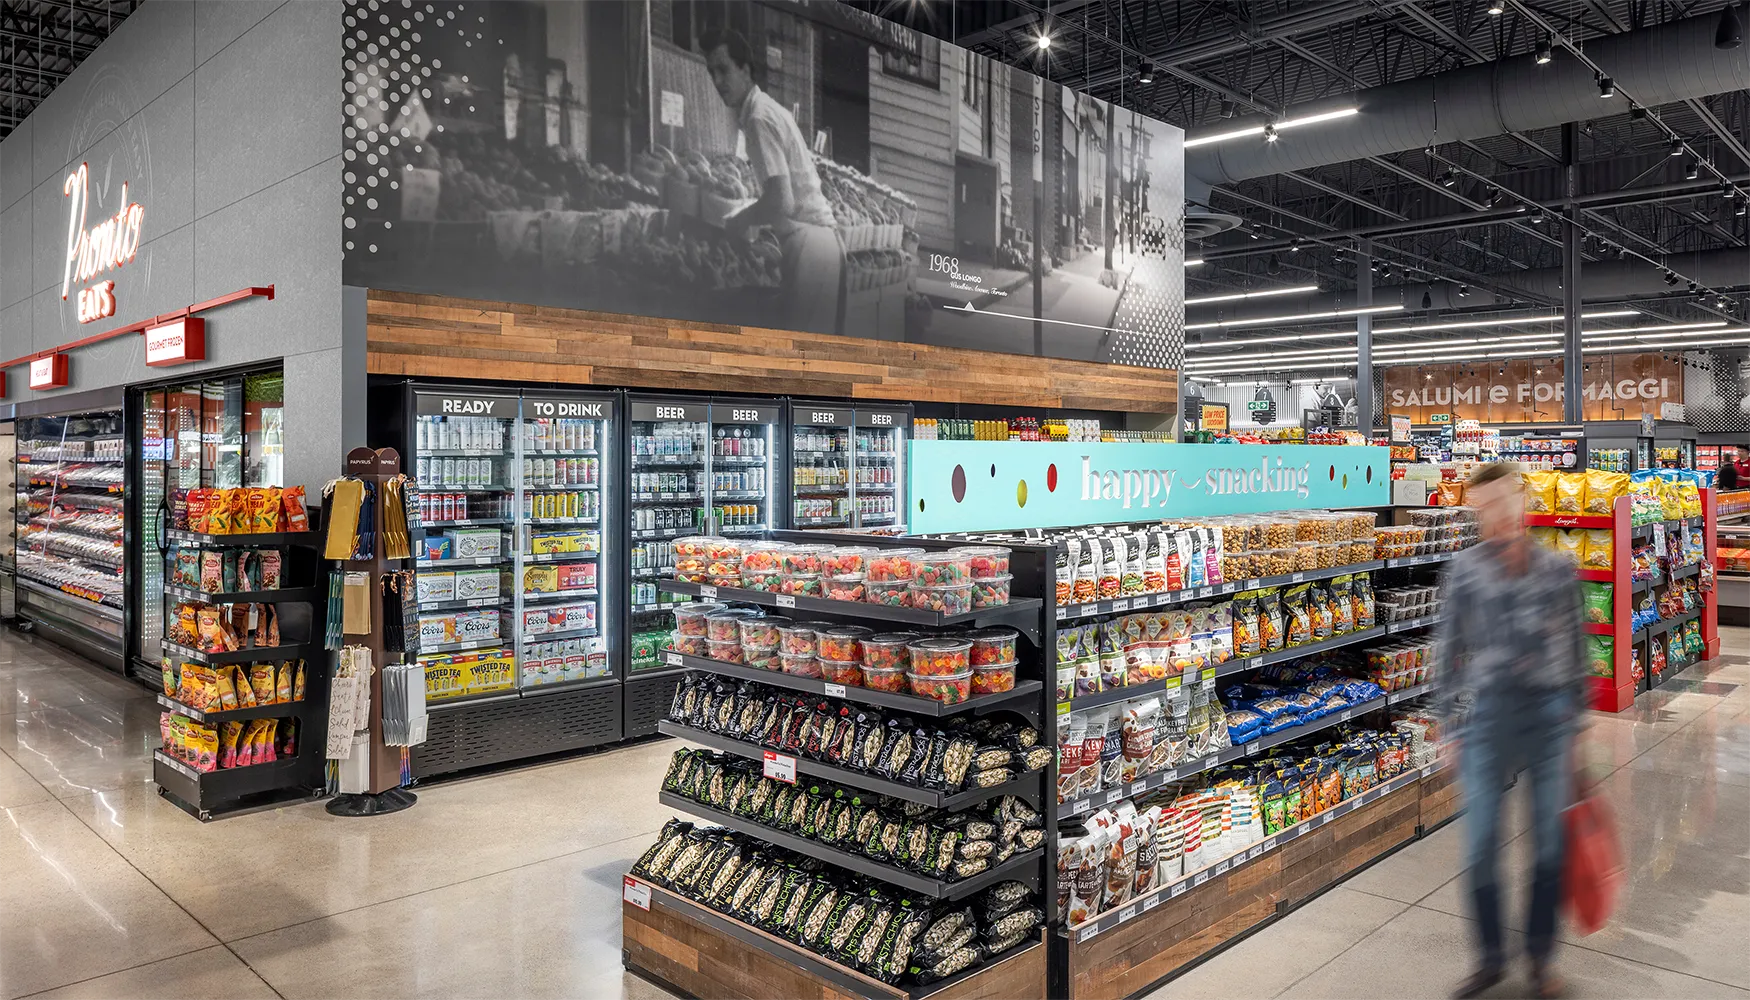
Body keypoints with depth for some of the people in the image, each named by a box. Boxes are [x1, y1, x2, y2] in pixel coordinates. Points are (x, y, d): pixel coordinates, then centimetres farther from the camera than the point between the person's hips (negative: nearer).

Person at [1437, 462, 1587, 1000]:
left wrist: (1576, 719, 8)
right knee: (1481, 844, 3)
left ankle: (1540, 956, 30)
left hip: (1550, 713, 1)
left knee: (1550, 839, 11)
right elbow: (1451, 645, 3)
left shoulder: (1558, 569, 1)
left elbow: (1575, 647, 8)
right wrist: (1451, 716, 3)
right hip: (1489, 713, -1)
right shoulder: (1465, 569, -2)